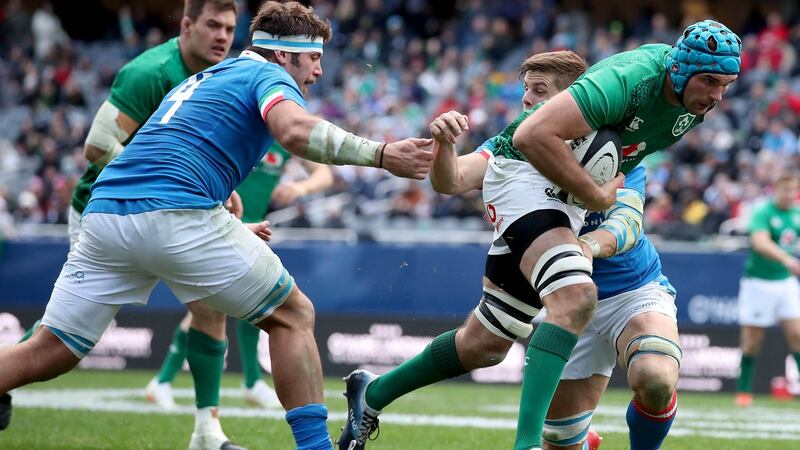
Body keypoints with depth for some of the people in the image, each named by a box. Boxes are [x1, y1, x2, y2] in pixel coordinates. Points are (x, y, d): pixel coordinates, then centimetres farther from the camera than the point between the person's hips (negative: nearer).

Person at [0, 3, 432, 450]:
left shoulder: (198, 81, 34)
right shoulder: (268, 75, 9)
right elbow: (294, 129, -15)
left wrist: (235, 232, 41)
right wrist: (381, 154, -16)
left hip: (103, 212, 7)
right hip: (177, 214, -7)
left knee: (49, 353, 9)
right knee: (293, 317, 7)